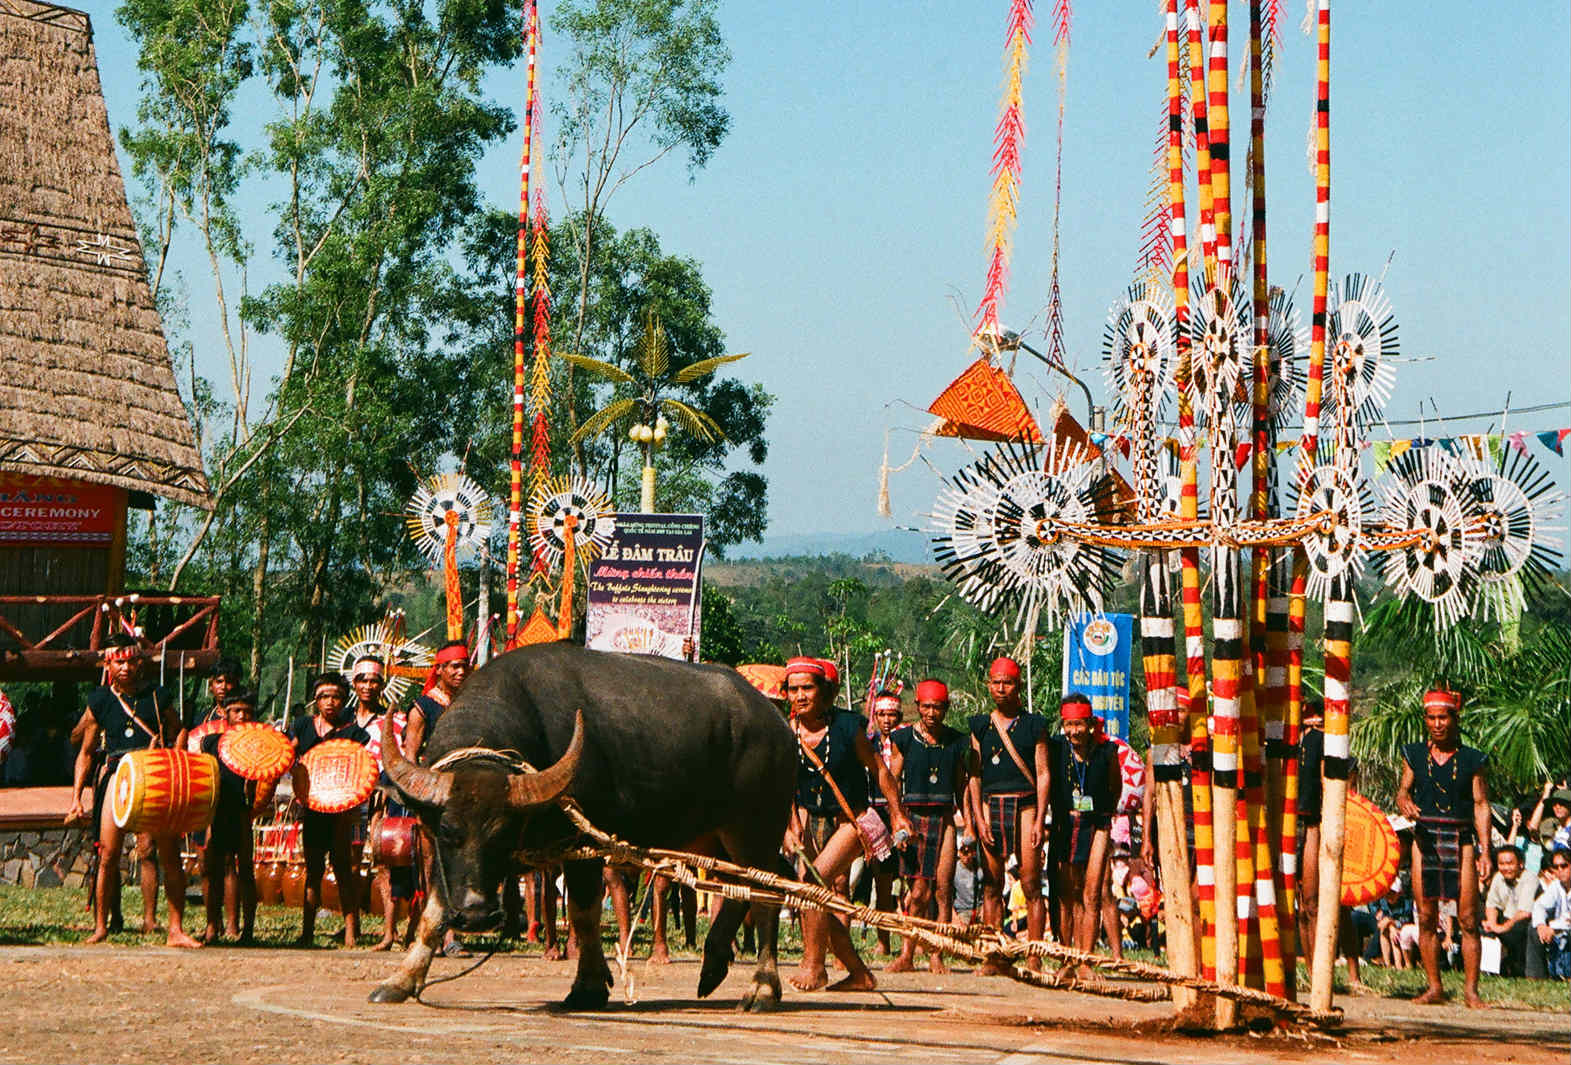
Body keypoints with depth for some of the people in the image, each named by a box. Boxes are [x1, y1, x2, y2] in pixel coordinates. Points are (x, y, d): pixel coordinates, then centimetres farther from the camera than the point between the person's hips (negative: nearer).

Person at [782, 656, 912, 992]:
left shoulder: (846, 725, -8)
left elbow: (878, 769, 1)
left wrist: (898, 815, 4)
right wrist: (790, 828, -16)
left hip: (850, 821, -4)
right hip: (811, 820, 4)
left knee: (814, 877, -24)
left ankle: (814, 965, -15)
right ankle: (859, 973, 15)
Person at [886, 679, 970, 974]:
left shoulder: (956, 741, 10)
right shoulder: (903, 738, 4)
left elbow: (961, 785, 16)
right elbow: (893, 781, 4)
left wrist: (968, 824, 10)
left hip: (945, 819, 2)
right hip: (914, 815, -2)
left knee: (943, 889, -3)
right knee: (919, 891, -8)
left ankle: (936, 955, 3)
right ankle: (906, 955, 0)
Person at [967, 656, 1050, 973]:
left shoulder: (1034, 725, 6)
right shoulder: (980, 726, 12)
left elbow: (1043, 774, 2)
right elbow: (974, 776, 9)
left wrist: (1039, 820, -6)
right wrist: (979, 819, -2)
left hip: (1025, 806, -2)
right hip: (990, 806, 2)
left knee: (1031, 885, -6)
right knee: (992, 886, 2)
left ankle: (1034, 959, -4)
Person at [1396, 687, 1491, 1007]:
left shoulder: (1471, 759, 5)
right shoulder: (1415, 755, 10)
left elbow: (1481, 804, 2)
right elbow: (1403, 788, 6)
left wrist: (1485, 849, -6)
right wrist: (1404, 802, -20)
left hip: (1461, 841, -2)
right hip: (1425, 838, 2)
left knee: (1468, 920, -5)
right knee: (1426, 918, 2)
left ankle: (1471, 989, -1)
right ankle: (1434, 987, 10)